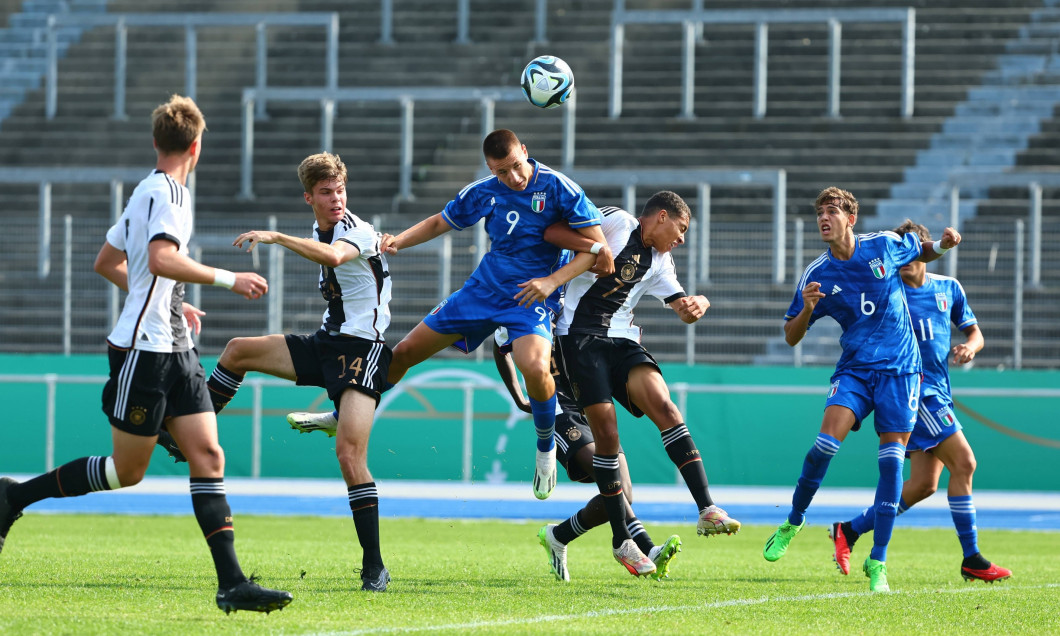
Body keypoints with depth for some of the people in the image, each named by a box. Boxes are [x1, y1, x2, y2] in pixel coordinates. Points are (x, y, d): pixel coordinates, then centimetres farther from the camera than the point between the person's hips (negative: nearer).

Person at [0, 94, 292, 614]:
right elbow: (161, 259, -30)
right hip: (143, 350, -9)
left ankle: (232, 584, -8)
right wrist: (227, 279, -24)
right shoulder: (167, 192, -14)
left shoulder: (148, 192, 16)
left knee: (208, 458, -2)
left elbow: (107, 262, 25)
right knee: (127, 470, -1)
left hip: (175, 352, 9)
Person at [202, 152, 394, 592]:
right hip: (326, 342, 8)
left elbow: (334, 256, -40)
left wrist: (275, 237, -42)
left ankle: (374, 567, -16)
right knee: (238, 350, 1)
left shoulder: (357, 231, -16)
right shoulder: (319, 232, 11)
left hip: (362, 349, -8)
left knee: (349, 450, -20)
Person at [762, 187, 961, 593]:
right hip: (854, 369, 0)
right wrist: (806, 309, -17)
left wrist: (943, 245, -1)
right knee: (827, 440, -22)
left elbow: (921, 253, 21)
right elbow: (791, 337, 4)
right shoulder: (817, 275, 0)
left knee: (892, 459, -8)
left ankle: (878, 563, -2)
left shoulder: (885, 246, -1)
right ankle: (793, 522, 1)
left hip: (899, 368, 0)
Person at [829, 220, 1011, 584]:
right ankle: (971, 559, -9)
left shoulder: (948, 289, 10)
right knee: (963, 462, -15)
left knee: (924, 484, 4)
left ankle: (850, 530, 16)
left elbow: (973, 332, 19)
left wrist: (969, 346, -3)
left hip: (938, 393, 7)